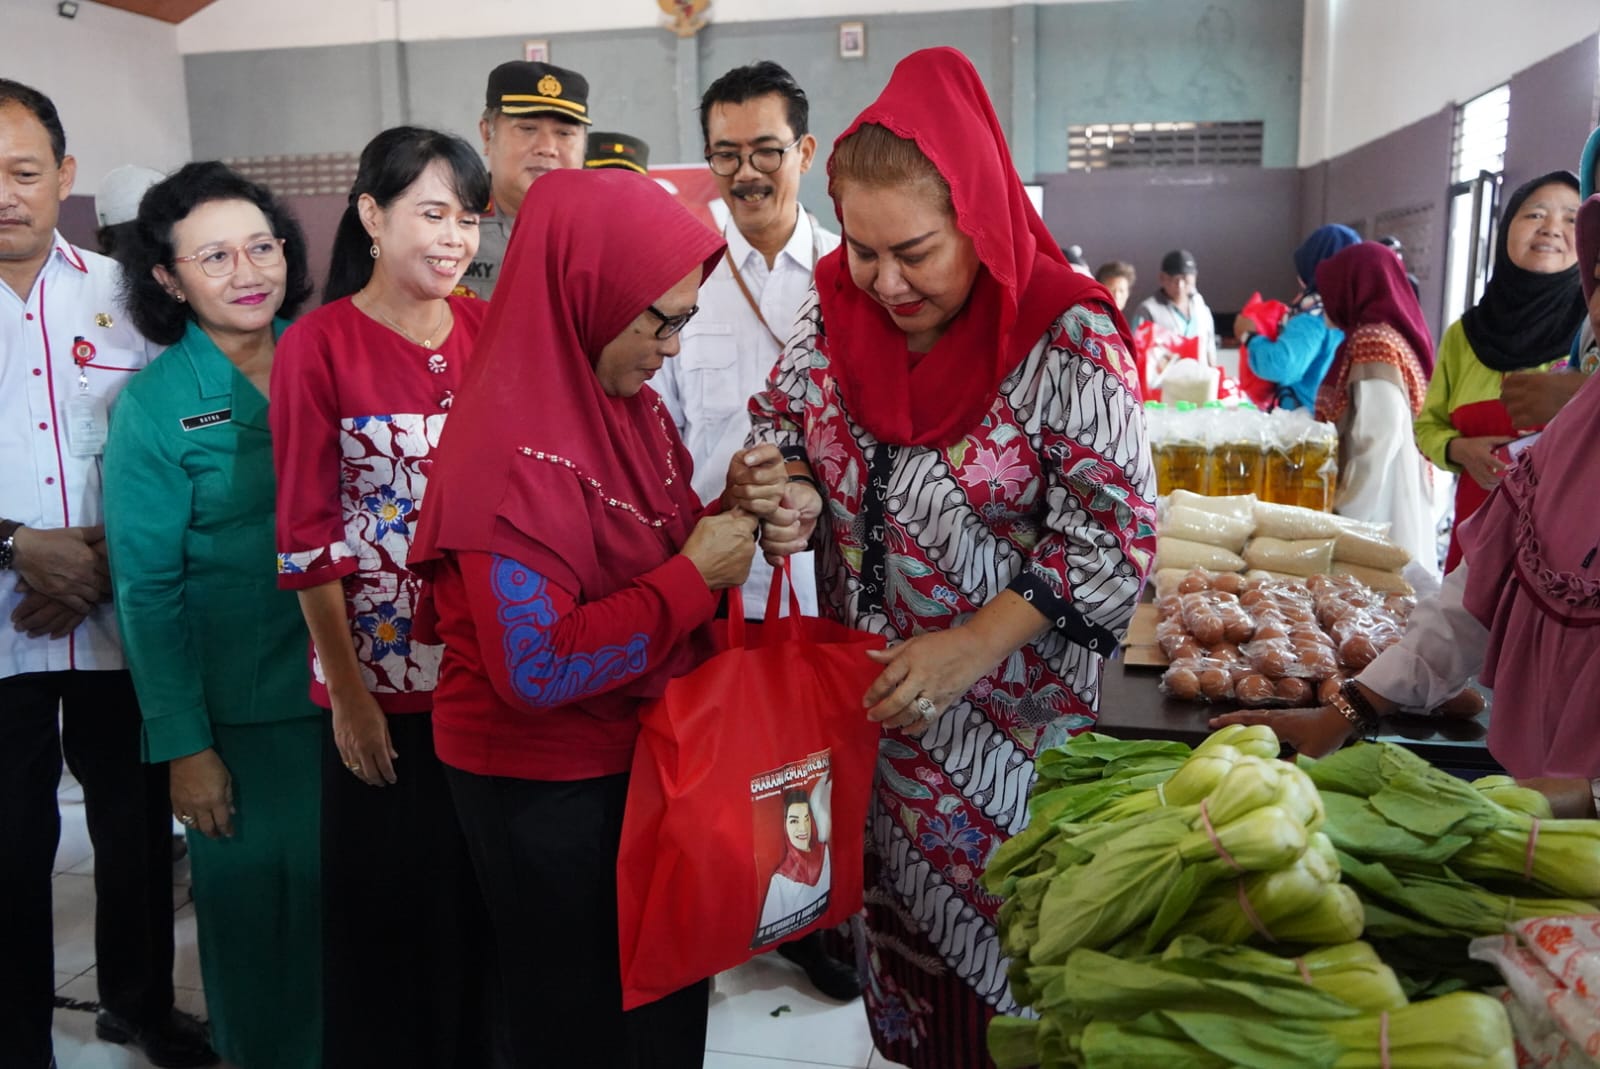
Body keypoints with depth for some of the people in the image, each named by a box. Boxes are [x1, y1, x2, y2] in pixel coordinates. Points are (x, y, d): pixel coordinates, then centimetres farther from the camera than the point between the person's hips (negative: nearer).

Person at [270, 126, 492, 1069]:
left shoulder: (492, 329, 3)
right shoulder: (318, 347, -7)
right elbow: (309, 537, -7)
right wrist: (348, 695, -7)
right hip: (386, 678, -3)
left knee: (487, 894, 15)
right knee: (393, 905, 11)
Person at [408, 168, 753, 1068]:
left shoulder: (628, 403, 1)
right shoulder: (512, 453, -24)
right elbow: (538, 668, -28)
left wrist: (732, 522, -8)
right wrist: (697, 575, -23)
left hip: (649, 757, 8)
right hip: (550, 791, -8)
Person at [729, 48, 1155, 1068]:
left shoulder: (1067, 339, -19)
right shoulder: (836, 309, -3)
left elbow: (1113, 540, -19)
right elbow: (784, 421, 11)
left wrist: (969, 647, -26)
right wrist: (794, 496, -12)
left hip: (1009, 717, -5)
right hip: (868, 699, 5)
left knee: (994, 935, 10)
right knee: (893, 901, 21)